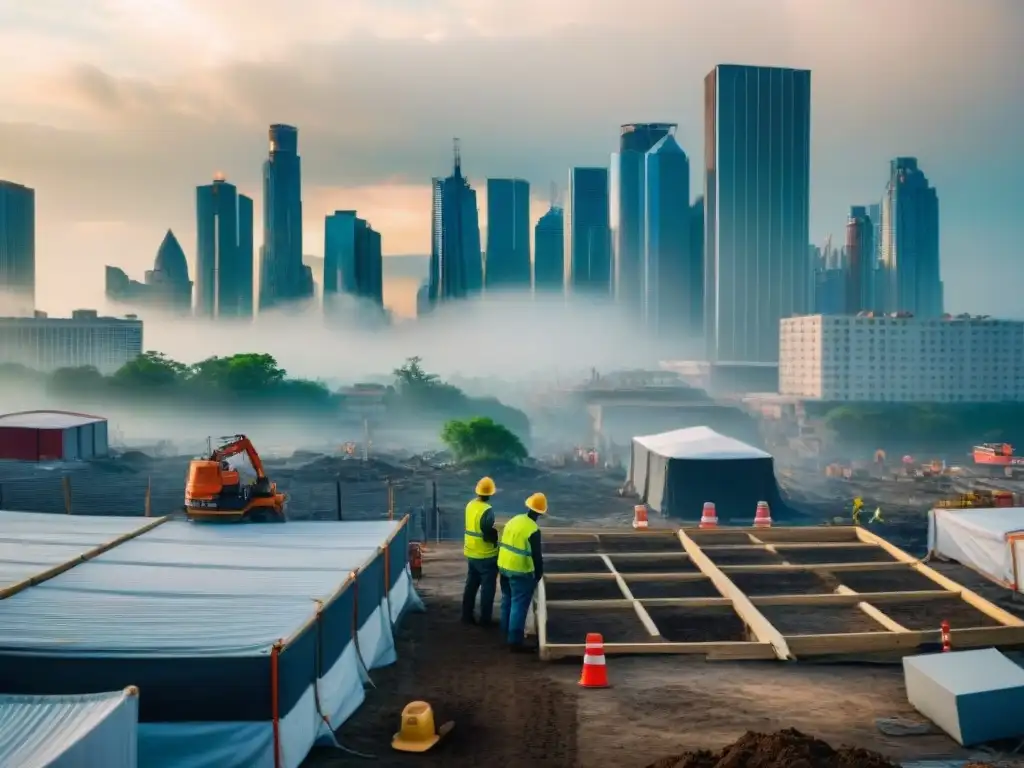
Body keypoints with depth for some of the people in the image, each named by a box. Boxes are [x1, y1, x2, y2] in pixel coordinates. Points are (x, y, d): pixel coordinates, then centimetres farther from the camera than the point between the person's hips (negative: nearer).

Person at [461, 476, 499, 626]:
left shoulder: (470, 505, 1)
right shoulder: (487, 510, -23)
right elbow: (488, 534, -24)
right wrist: (497, 533, -6)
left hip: (471, 553, 7)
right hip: (486, 556, -7)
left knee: (471, 585, 17)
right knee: (488, 588, 4)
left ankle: (467, 616, 23)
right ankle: (485, 620, 10)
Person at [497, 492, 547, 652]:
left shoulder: (514, 520, 6)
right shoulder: (533, 530, -18)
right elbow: (536, 555, -15)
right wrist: (539, 574, -2)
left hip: (504, 567, 8)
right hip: (520, 572, -8)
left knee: (507, 602, 20)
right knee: (519, 606, -2)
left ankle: (506, 633, 32)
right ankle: (515, 641, 0)